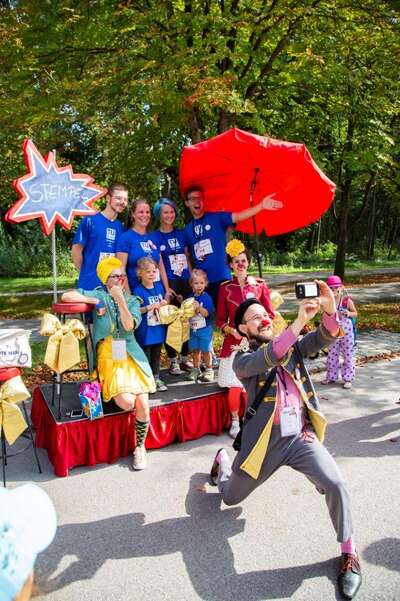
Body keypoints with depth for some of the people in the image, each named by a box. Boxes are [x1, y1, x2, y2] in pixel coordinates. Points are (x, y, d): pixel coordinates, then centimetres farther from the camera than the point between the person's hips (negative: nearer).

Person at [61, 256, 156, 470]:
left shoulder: (132, 300, 8)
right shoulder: (99, 295, 2)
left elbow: (129, 326, -10)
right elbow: (66, 296, -9)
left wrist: (120, 300, -19)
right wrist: (96, 301, -11)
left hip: (131, 357, 3)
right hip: (108, 359, -2)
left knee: (143, 405, -12)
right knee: (128, 402, -24)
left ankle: (140, 447, 12)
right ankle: (109, 390, 14)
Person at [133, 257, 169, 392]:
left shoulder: (159, 286, 5)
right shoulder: (138, 291, -13)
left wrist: (164, 303, -3)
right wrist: (149, 307, -25)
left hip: (159, 327, 6)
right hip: (145, 330, -6)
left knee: (156, 354, 17)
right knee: (145, 355, 5)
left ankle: (156, 378, 29)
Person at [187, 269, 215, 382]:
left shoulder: (206, 297, -12)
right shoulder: (190, 297, 4)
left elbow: (206, 313, -19)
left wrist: (199, 307, -33)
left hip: (205, 329, -5)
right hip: (193, 329, 5)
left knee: (206, 350, 4)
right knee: (195, 350, 13)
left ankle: (209, 370, 17)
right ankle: (196, 370, 25)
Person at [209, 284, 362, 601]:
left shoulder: (292, 346, 4)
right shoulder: (243, 360, -8)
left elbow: (324, 337, -13)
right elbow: (268, 358, -31)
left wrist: (330, 311, -35)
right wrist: (299, 320, -42)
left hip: (301, 436, 2)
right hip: (264, 441, -1)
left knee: (336, 484, -25)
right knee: (230, 497, 20)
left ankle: (349, 552, 2)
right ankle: (223, 459, 55)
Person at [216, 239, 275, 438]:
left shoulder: (260, 285, 4)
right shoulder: (225, 288, 4)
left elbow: (270, 315, 7)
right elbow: (220, 319, 7)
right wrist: (231, 330, -10)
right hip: (234, 342, 0)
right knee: (235, 386, -4)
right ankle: (235, 422, 15)